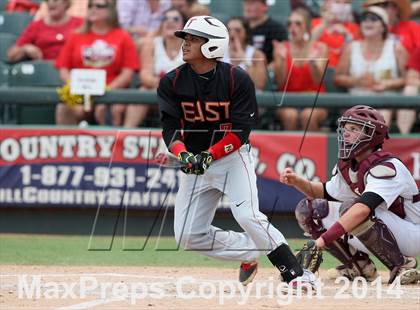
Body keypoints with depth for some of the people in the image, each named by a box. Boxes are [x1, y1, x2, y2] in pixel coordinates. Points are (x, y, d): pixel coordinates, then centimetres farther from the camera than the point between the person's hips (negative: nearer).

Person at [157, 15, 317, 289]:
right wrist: (183, 154, -31)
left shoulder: (238, 79, -13)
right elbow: (170, 127, -10)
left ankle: (296, 274, -20)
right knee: (188, 236, -1)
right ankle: (250, 252, 18)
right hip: (195, 160, 5)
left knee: (248, 216, -25)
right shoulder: (172, 82, -4)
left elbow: (241, 131, -16)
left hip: (233, 156, -5)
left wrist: (209, 156, -28)